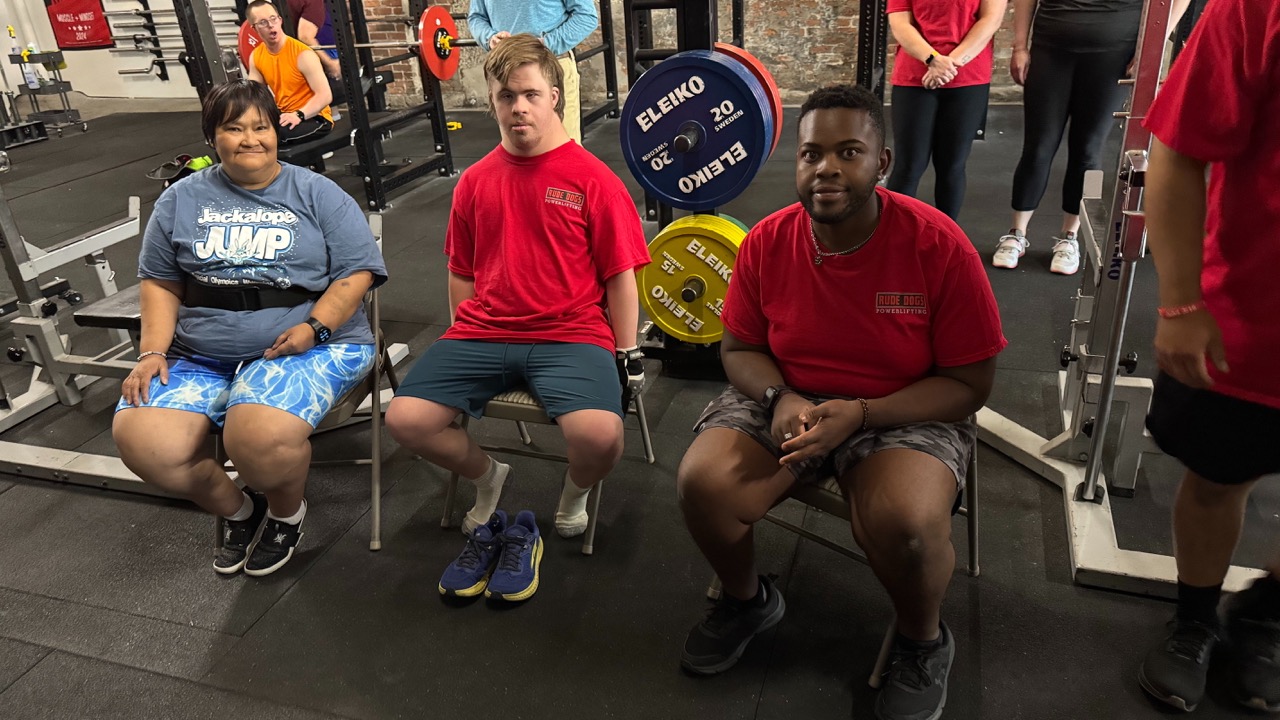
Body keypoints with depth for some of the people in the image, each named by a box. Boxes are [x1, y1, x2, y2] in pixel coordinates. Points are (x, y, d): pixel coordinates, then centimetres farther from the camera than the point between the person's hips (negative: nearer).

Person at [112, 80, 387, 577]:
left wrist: (314, 326, -14)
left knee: (262, 436, -33)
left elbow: (357, 272, 0)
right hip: (200, 358, 4)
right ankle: (236, 509, 9)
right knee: (139, 438, -21)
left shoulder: (316, 194, 7)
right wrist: (152, 351, 2)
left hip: (306, 347, -4)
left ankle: (286, 513, 4)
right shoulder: (182, 200, 15)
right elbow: (161, 283, 16)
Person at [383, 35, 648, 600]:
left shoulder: (592, 179, -1)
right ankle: (486, 476, 16)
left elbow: (619, 276, 1)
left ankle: (575, 492, 9)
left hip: (571, 335, -3)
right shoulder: (475, 181, 12)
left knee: (599, 434, -31)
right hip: (482, 334, 4)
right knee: (405, 418, -16)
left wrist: (626, 354, -2)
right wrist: (461, 341, 14)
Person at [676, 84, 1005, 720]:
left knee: (905, 523, -33)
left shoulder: (939, 246, -16)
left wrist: (858, 415, -23)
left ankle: (923, 643, 6)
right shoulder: (767, 242, -7)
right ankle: (748, 599, 13)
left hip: (907, 413, -2)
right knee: (701, 482, -22)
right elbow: (739, 349, 5)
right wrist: (779, 399, -18)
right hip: (785, 403, 3)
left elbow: (969, 383, -11)